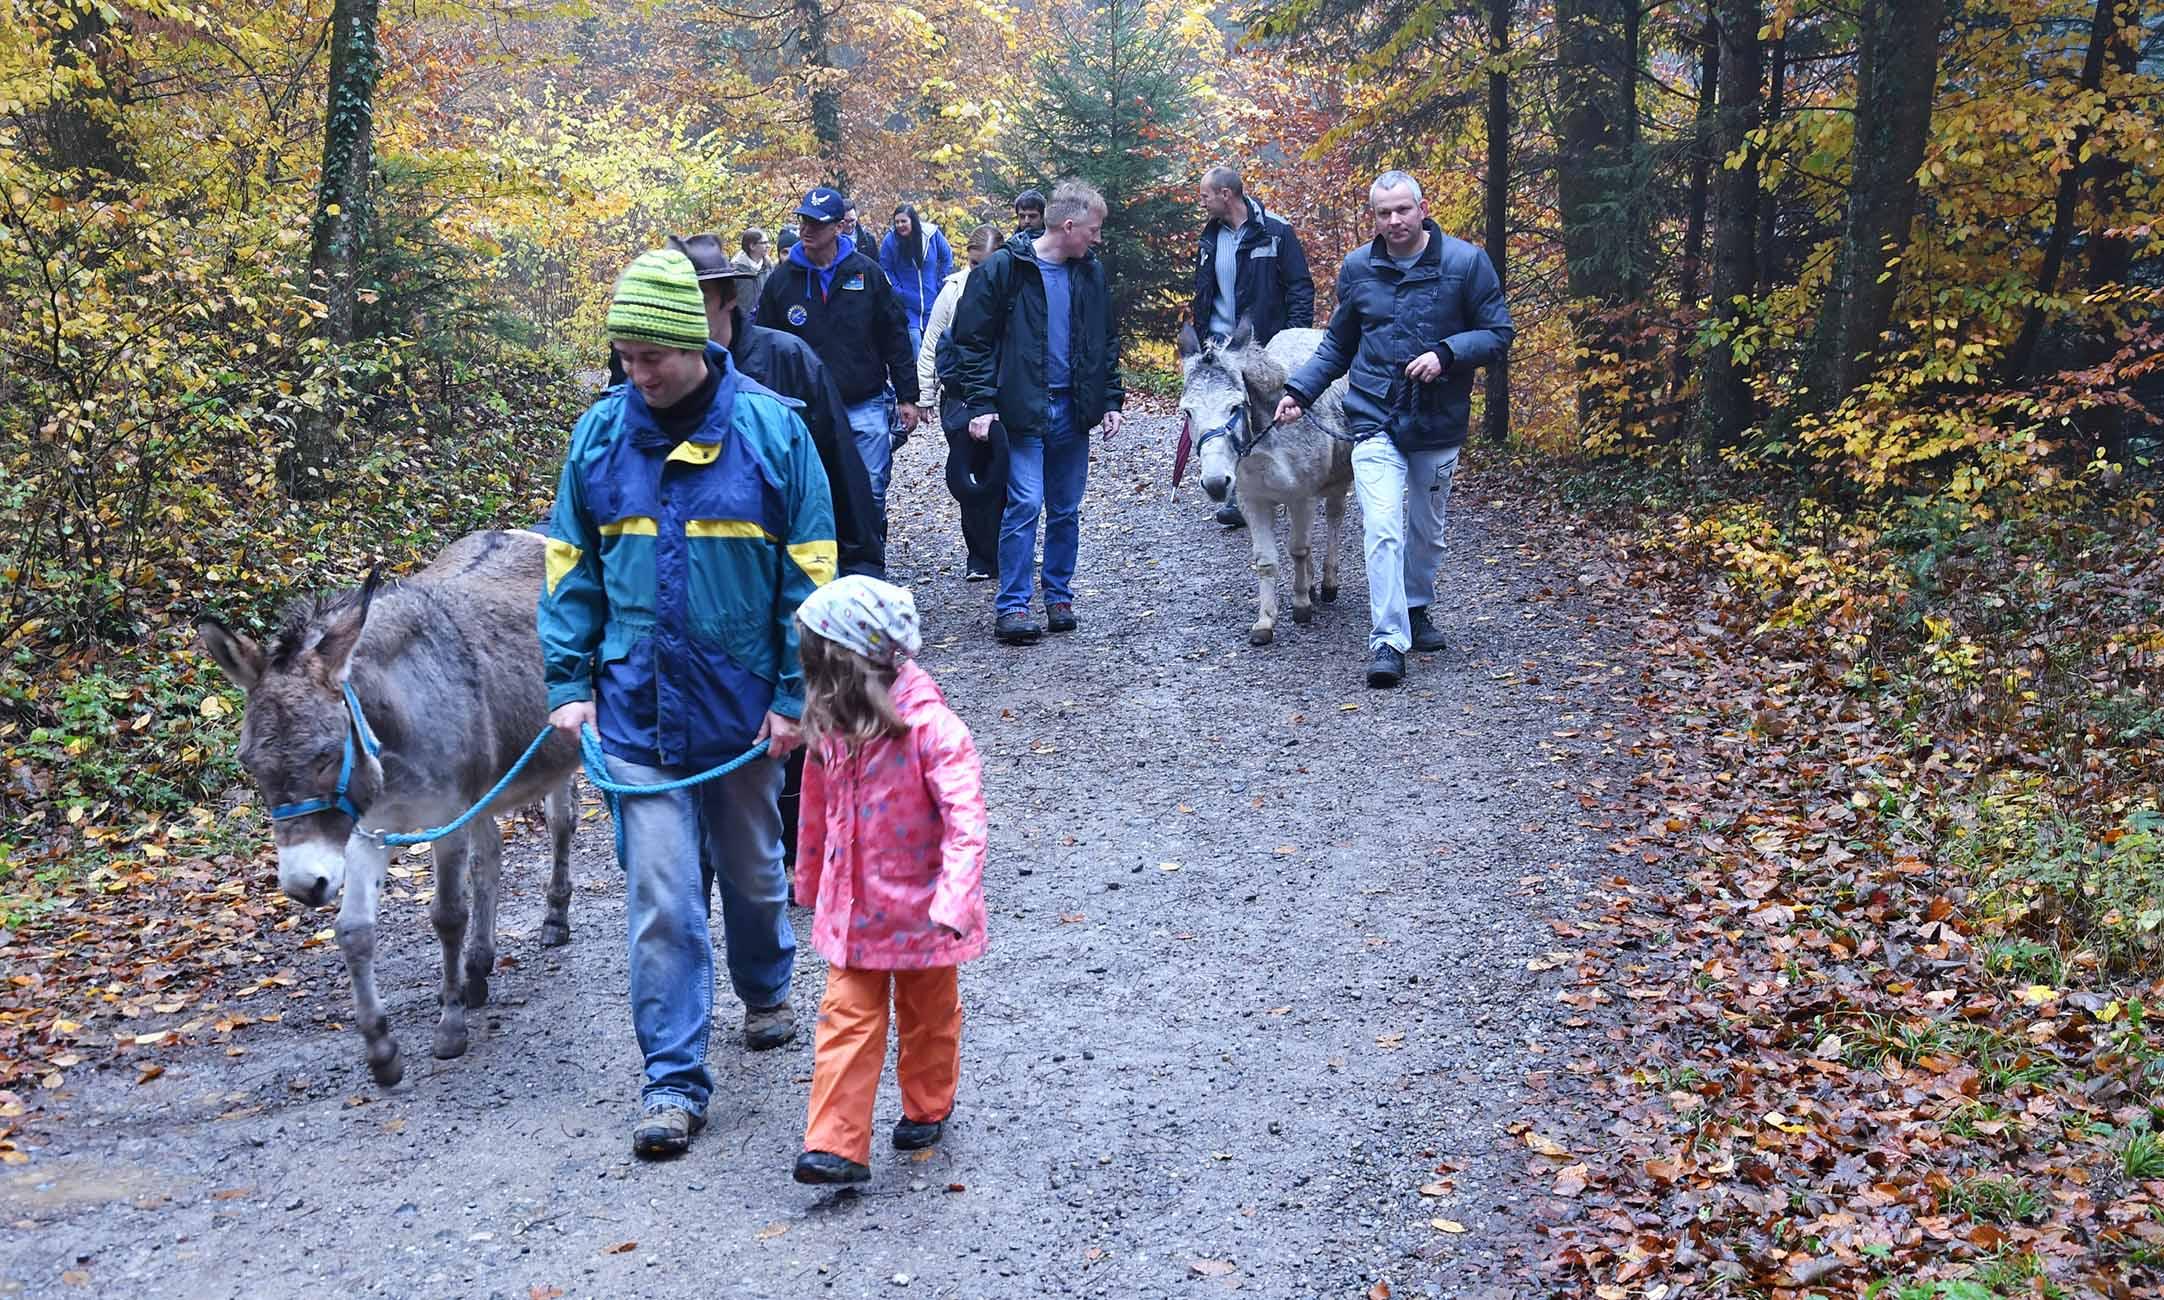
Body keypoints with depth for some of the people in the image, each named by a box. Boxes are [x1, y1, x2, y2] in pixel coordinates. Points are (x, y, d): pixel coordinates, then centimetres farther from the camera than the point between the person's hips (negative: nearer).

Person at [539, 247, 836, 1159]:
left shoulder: (769, 428, -9)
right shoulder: (600, 434, -2)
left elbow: (810, 570, -5)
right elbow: (570, 566, 7)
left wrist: (795, 694, -8)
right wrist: (569, 682, 0)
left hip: (741, 707, -1)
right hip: (639, 712, 1)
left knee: (752, 871, 20)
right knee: (660, 899, -2)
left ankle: (766, 991, 48)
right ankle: (673, 1081, 8)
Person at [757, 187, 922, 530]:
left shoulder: (867, 273, 2)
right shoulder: (781, 280, 3)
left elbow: (895, 338, 5)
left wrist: (907, 397, 3)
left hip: (866, 408, 0)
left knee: (871, 496, 2)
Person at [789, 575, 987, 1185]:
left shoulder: (930, 727, -23)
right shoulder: (831, 724, -2)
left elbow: (965, 820, -29)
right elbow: (818, 810, 12)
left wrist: (954, 901, -40)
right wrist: (811, 882, 23)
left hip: (919, 909, -4)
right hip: (852, 906, 4)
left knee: (927, 1016, 17)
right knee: (846, 1020, 0)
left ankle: (927, 1108, 39)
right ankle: (837, 1146, 0)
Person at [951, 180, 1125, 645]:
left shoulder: (1090, 272, 9)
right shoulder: (1003, 269, -7)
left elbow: (1104, 342, 18)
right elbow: (972, 339, -5)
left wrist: (1111, 400, 10)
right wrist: (980, 403, -12)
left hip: (1073, 409, 5)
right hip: (1023, 409, -5)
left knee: (1066, 510, 10)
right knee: (1025, 504, -11)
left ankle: (1059, 595, 23)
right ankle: (1012, 607, -5)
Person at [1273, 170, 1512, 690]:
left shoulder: (1465, 262, -5)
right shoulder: (1357, 269, 2)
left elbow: (1498, 332, -4)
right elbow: (1336, 345, 13)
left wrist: (1447, 354, -21)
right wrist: (1299, 390, 0)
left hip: (1439, 423, 1)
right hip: (1375, 419, 0)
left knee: (1428, 530, 17)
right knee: (1382, 529, -15)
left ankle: (1416, 609, 40)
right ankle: (1387, 641, -14)